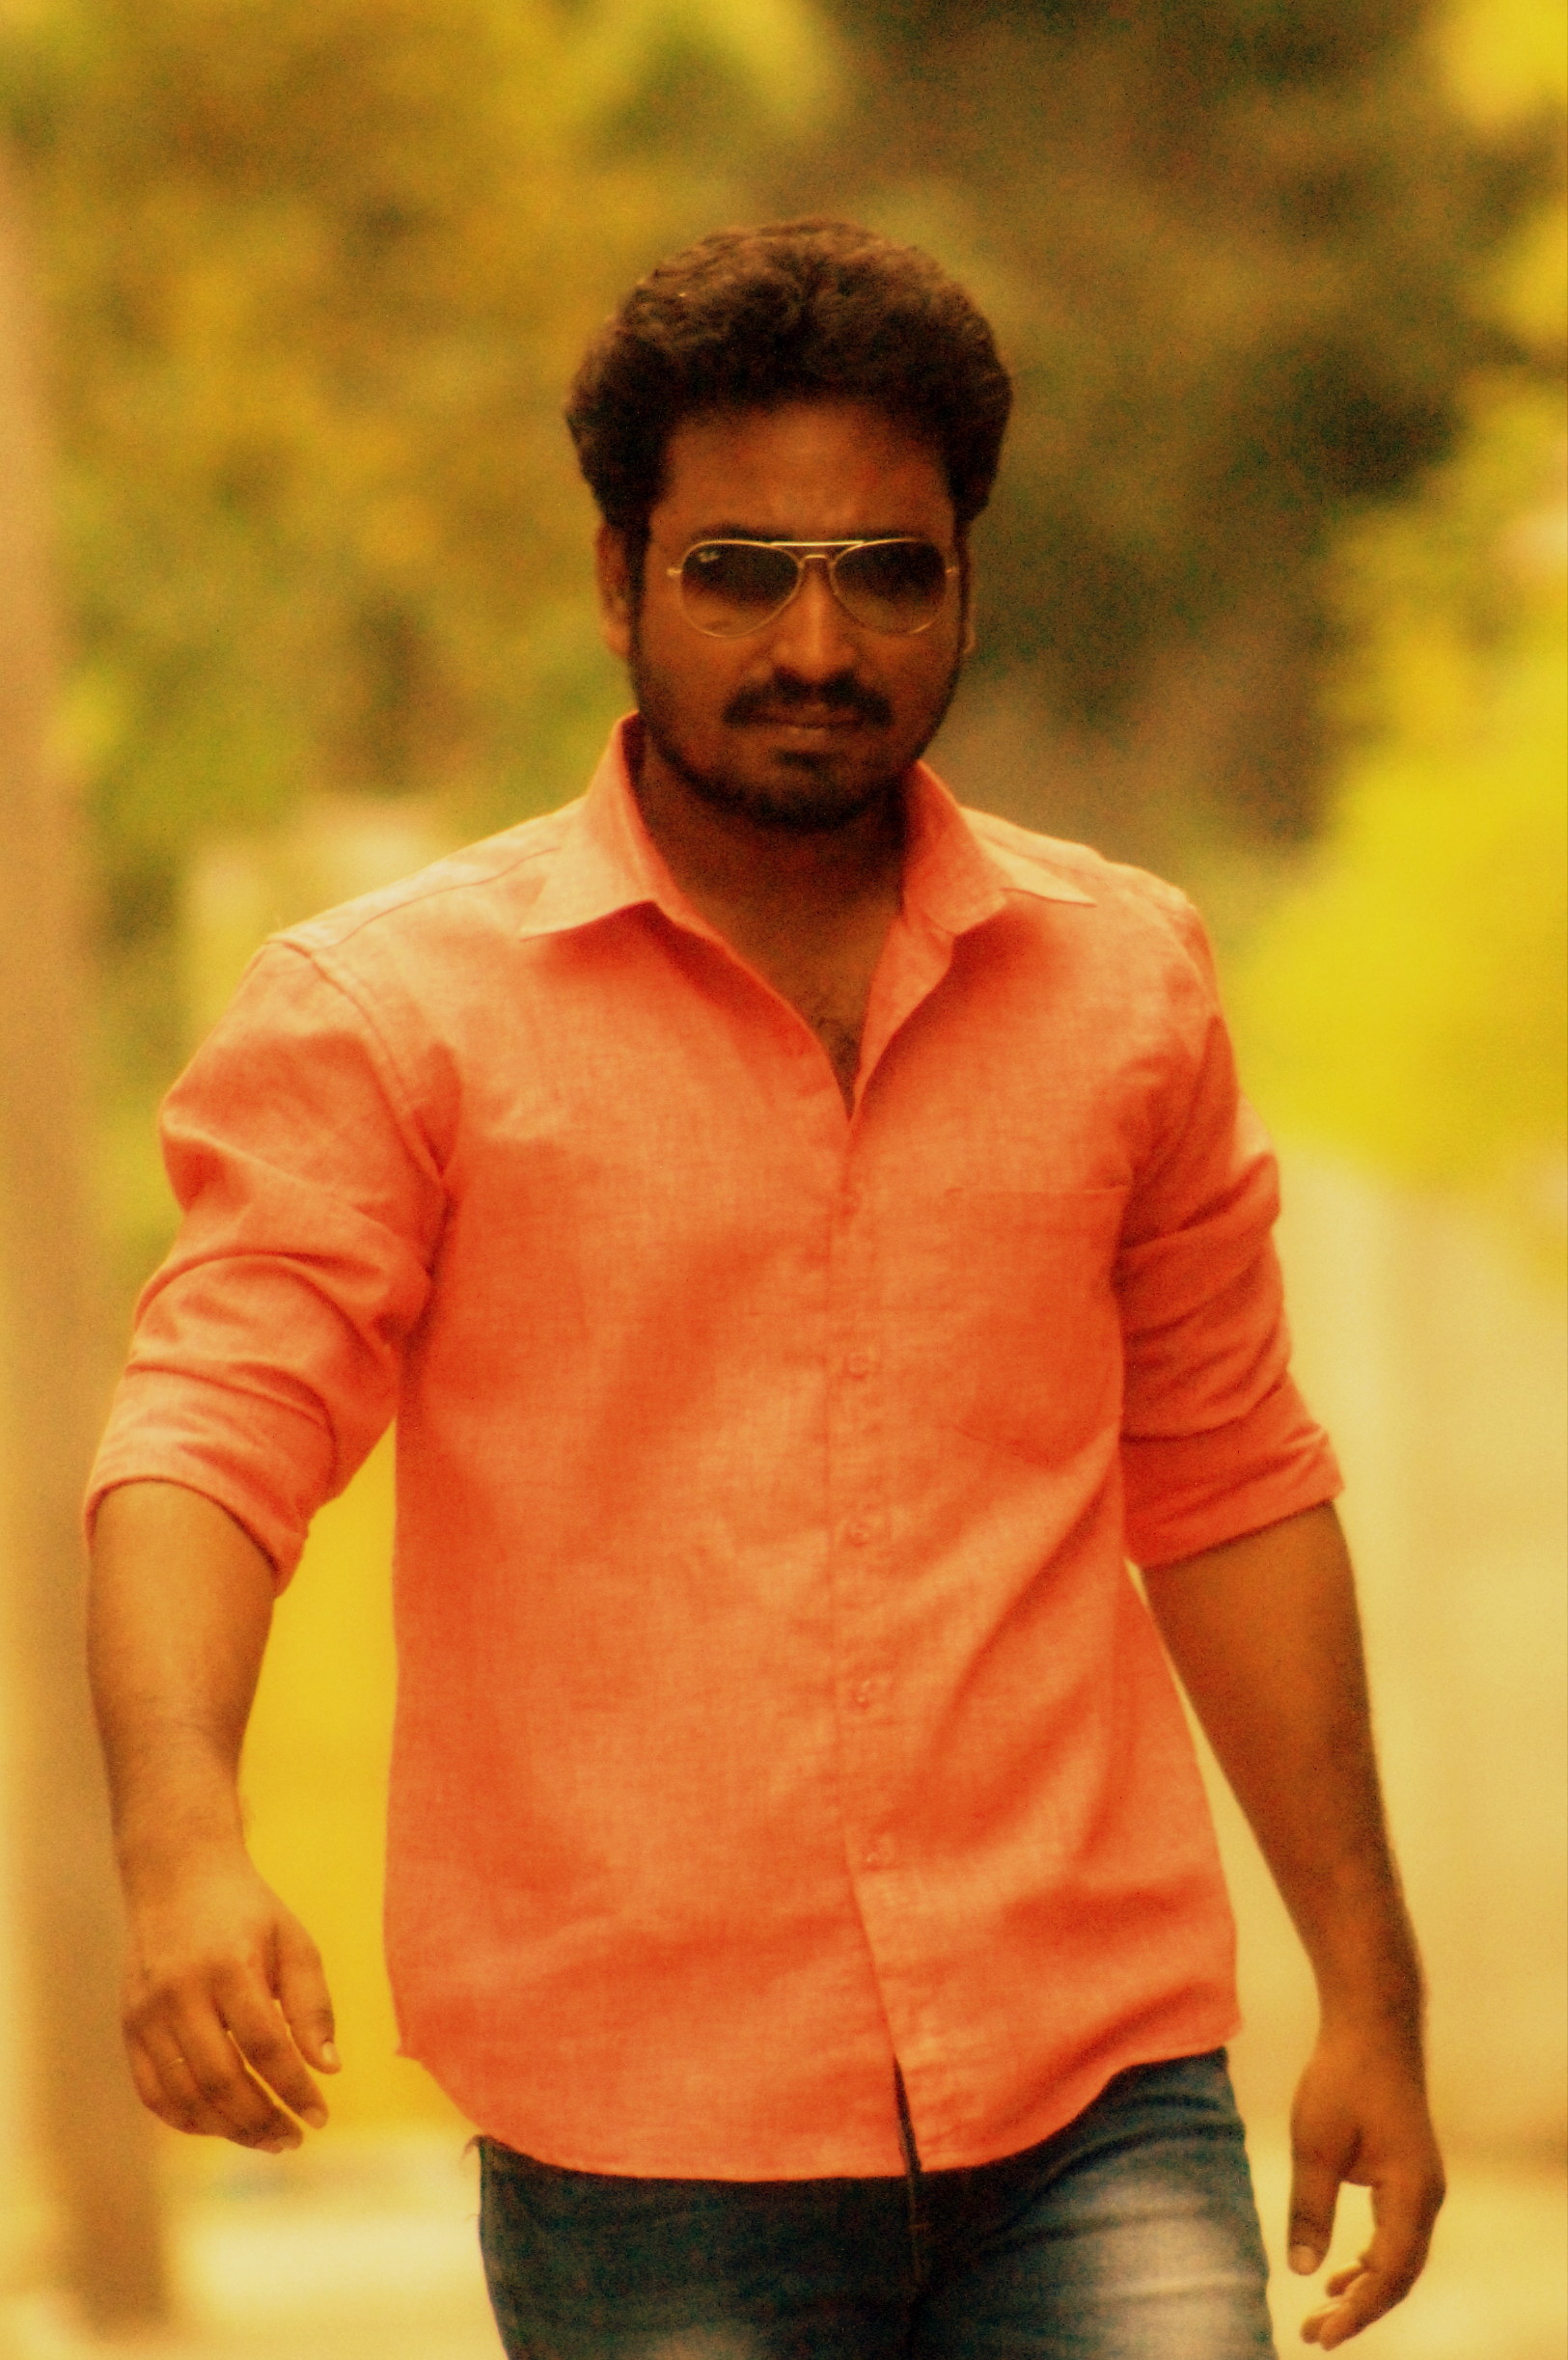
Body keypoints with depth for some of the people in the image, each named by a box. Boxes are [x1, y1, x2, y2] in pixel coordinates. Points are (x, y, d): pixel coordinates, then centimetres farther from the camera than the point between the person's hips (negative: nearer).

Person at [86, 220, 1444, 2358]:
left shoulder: (1125, 981, 11)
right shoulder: (393, 1011, 0)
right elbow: (210, 1437, -11)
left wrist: (1371, 1985, 17)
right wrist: (183, 1841, -29)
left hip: (1095, 2117, 2)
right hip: (646, 2158, -2)